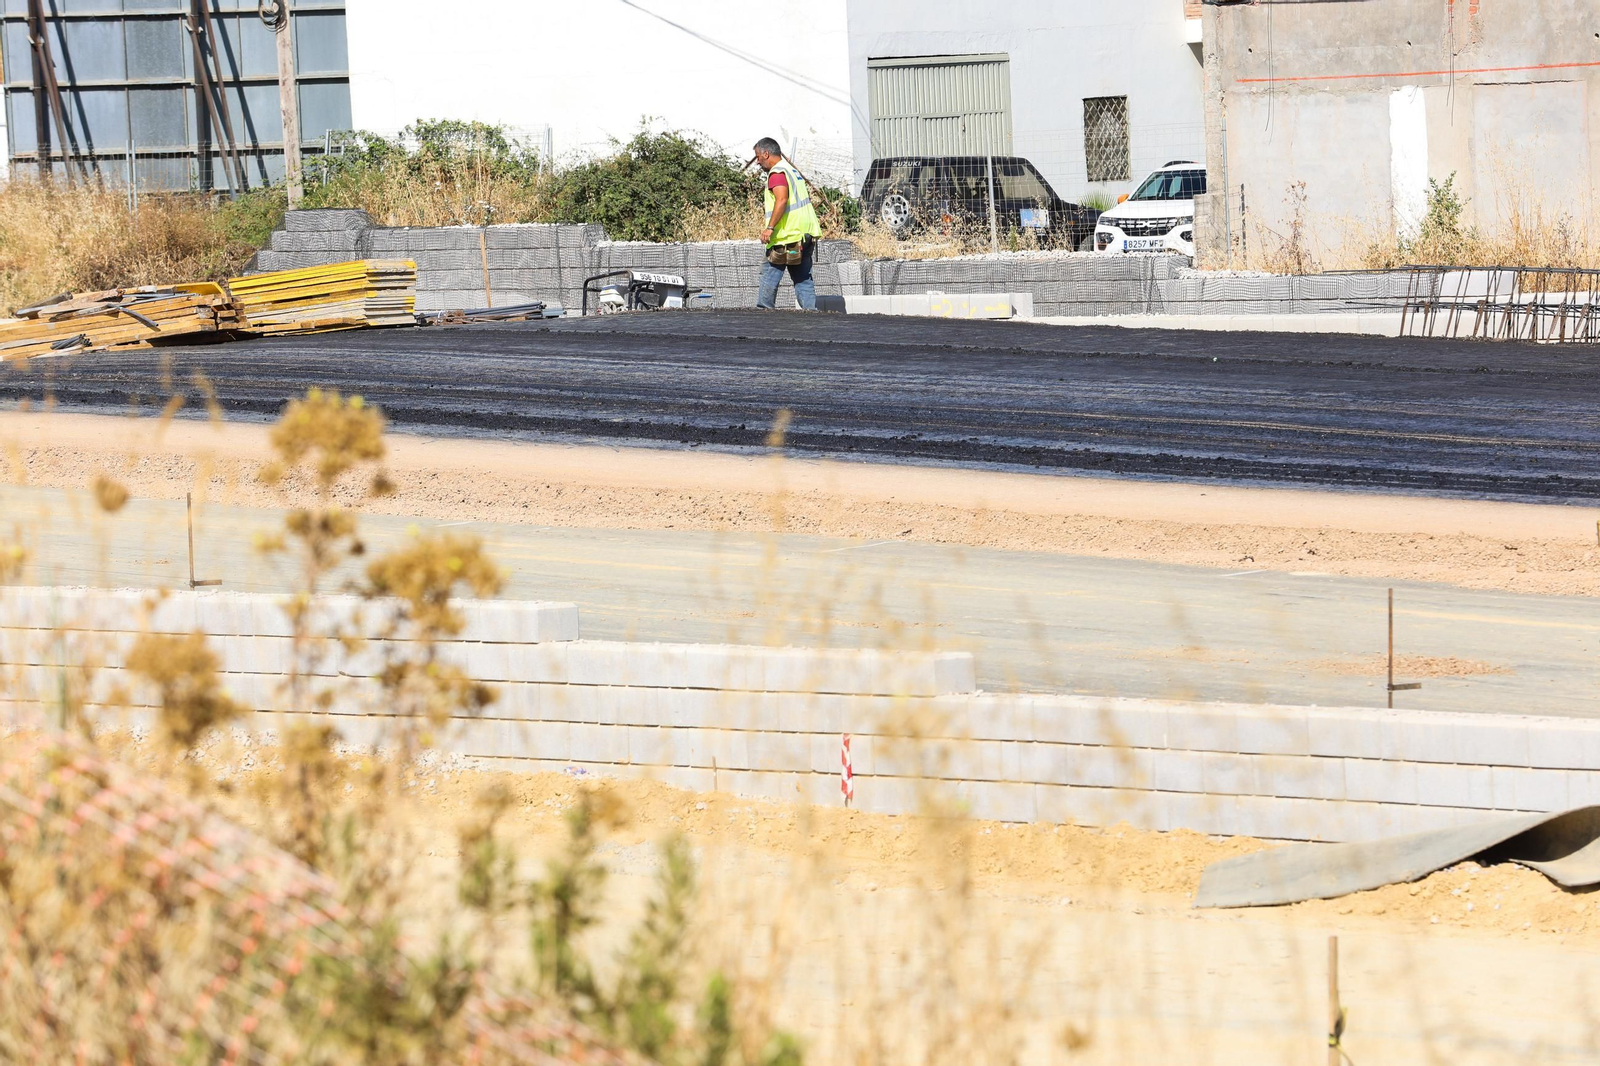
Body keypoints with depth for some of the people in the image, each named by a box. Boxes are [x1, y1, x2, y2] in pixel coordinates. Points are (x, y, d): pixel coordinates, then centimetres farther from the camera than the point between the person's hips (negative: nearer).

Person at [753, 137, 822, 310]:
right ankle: (810, 309, 2)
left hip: (787, 237, -9)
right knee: (803, 278, 8)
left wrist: (770, 228, -29)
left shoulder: (777, 173, -10)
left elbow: (782, 200, -25)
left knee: (770, 274, -2)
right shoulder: (793, 171, 21)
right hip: (806, 235, 9)